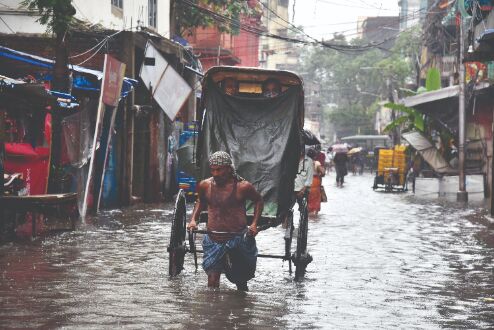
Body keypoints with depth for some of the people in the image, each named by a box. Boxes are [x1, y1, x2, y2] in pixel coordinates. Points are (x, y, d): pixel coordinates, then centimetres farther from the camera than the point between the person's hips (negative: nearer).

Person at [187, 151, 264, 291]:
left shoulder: (242, 187, -9)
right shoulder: (205, 185, 0)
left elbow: (258, 201, 6)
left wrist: (254, 224, -5)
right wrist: (193, 219, 6)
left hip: (239, 239, -1)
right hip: (213, 241, 2)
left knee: (241, 281, 13)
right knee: (212, 281, -10)